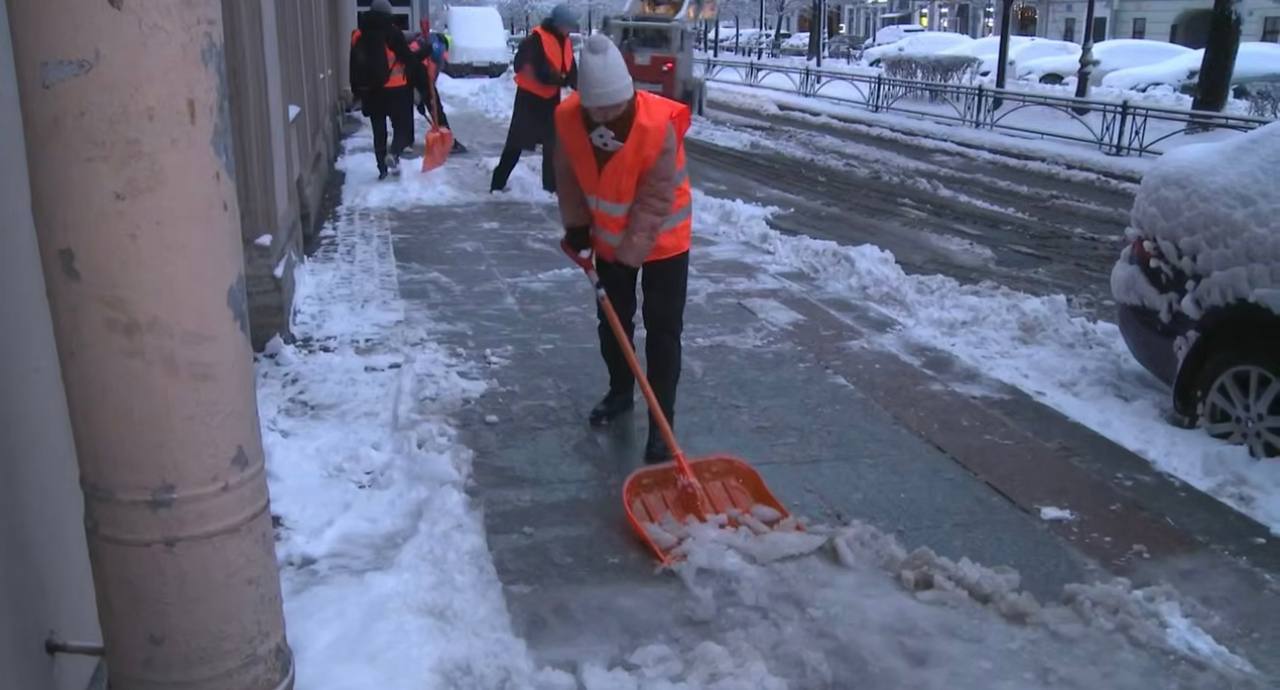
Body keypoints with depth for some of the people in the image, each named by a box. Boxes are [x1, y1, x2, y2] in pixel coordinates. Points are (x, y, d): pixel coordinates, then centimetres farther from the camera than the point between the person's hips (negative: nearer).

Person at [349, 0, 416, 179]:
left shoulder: (358, 35, 8)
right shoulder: (392, 32, -8)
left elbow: (354, 67, 13)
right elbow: (408, 58, -8)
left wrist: (357, 90, 19)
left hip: (370, 91, 4)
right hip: (395, 89, -4)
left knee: (379, 132, 13)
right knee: (403, 127, 5)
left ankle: (382, 168, 12)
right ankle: (394, 153, -20)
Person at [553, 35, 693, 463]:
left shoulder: (660, 126, -32)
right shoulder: (569, 118, -18)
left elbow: (654, 204, -28)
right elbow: (569, 177, -1)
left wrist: (629, 255, -26)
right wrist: (577, 226, 4)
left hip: (663, 241, -5)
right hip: (608, 238, 5)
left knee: (663, 330, -2)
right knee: (613, 320, 17)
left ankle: (661, 423, 5)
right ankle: (620, 391, 40)